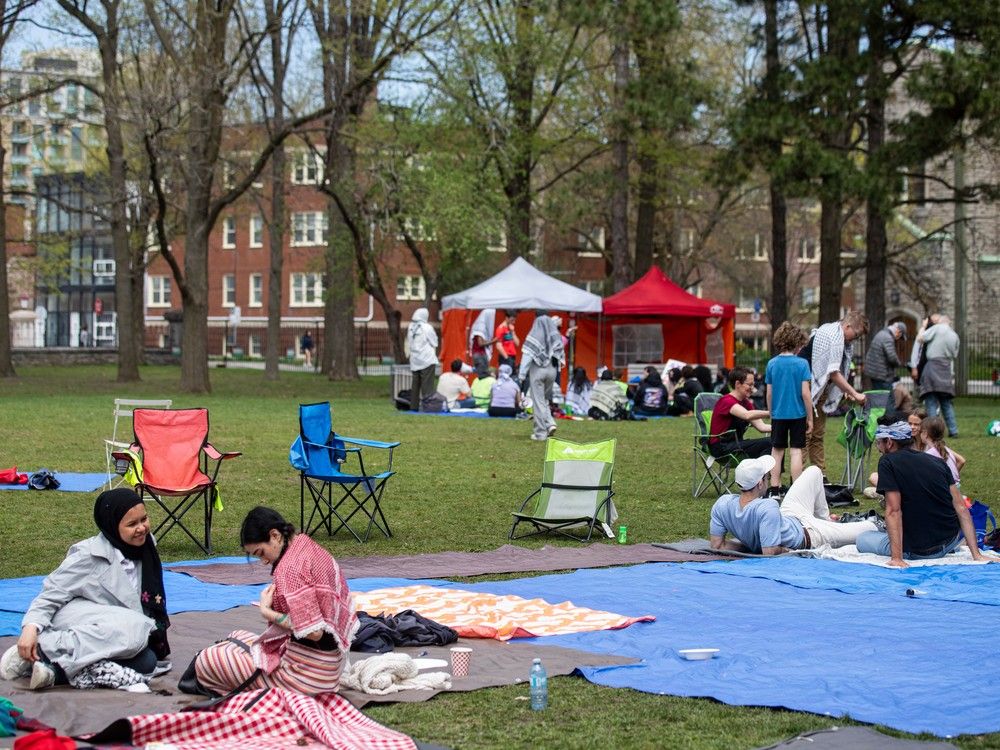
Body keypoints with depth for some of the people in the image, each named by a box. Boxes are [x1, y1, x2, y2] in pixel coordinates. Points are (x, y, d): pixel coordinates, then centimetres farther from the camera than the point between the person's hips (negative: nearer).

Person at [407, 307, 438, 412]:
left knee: (415, 384, 11)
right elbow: (434, 343, -3)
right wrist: (433, 353, 12)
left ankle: (414, 406, 13)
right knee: (427, 384, -6)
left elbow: (409, 344, 11)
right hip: (427, 359, -6)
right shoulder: (427, 327, -10)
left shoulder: (411, 328, 7)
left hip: (414, 360, 6)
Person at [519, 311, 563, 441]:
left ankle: (540, 432, 2)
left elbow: (527, 355, -12)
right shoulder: (556, 335, 3)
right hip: (552, 370, 4)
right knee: (544, 398, 21)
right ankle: (550, 423, 2)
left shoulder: (534, 334, -10)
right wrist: (556, 368, 8)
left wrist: (522, 374, -10)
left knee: (538, 401, 2)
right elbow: (561, 354, 2)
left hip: (537, 369, -4)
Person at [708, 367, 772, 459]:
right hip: (721, 448, -8)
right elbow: (747, 415, -33)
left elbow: (761, 427, 3)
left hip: (736, 444, 8)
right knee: (767, 443, -24)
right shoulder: (726, 401, -14)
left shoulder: (745, 403, 12)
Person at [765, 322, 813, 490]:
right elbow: (805, 393, -12)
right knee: (796, 451, 3)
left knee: (777, 451, 12)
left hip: (778, 414, 3)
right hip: (798, 413, -3)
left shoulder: (772, 364, -1)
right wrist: (810, 418, -3)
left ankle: (774, 489, 14)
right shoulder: (801, 364, -10)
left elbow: (769, 393, 3)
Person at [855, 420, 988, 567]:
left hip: (918, 551, -6)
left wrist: (896, 558, -24)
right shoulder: (938, 462, 4)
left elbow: (893, 510, -20)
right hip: (950, 543, 6)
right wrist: (976, 555, -2)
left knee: (862, 539, 17)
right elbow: (961, 508, 0)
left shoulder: (887, 462, -11)